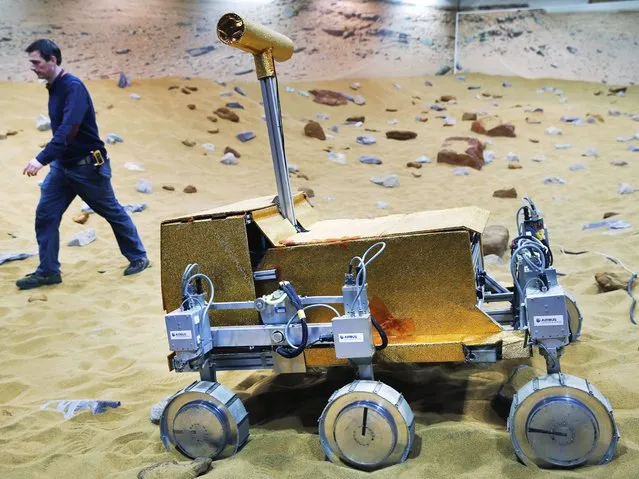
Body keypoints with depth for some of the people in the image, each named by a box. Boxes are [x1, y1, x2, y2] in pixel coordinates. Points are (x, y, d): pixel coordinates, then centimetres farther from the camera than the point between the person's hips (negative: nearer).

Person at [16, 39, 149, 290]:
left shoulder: (73, 87, -21)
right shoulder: (53, 88, 6)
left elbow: (68, 129, -32)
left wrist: (41, 159, -37)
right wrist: (50, 160, 11)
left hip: (88, 166, -8)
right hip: (62, 166, 8)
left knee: (113, 212, 8)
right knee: (45, 215, 3)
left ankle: (138, 257, 25)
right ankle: (48, 271, 13)